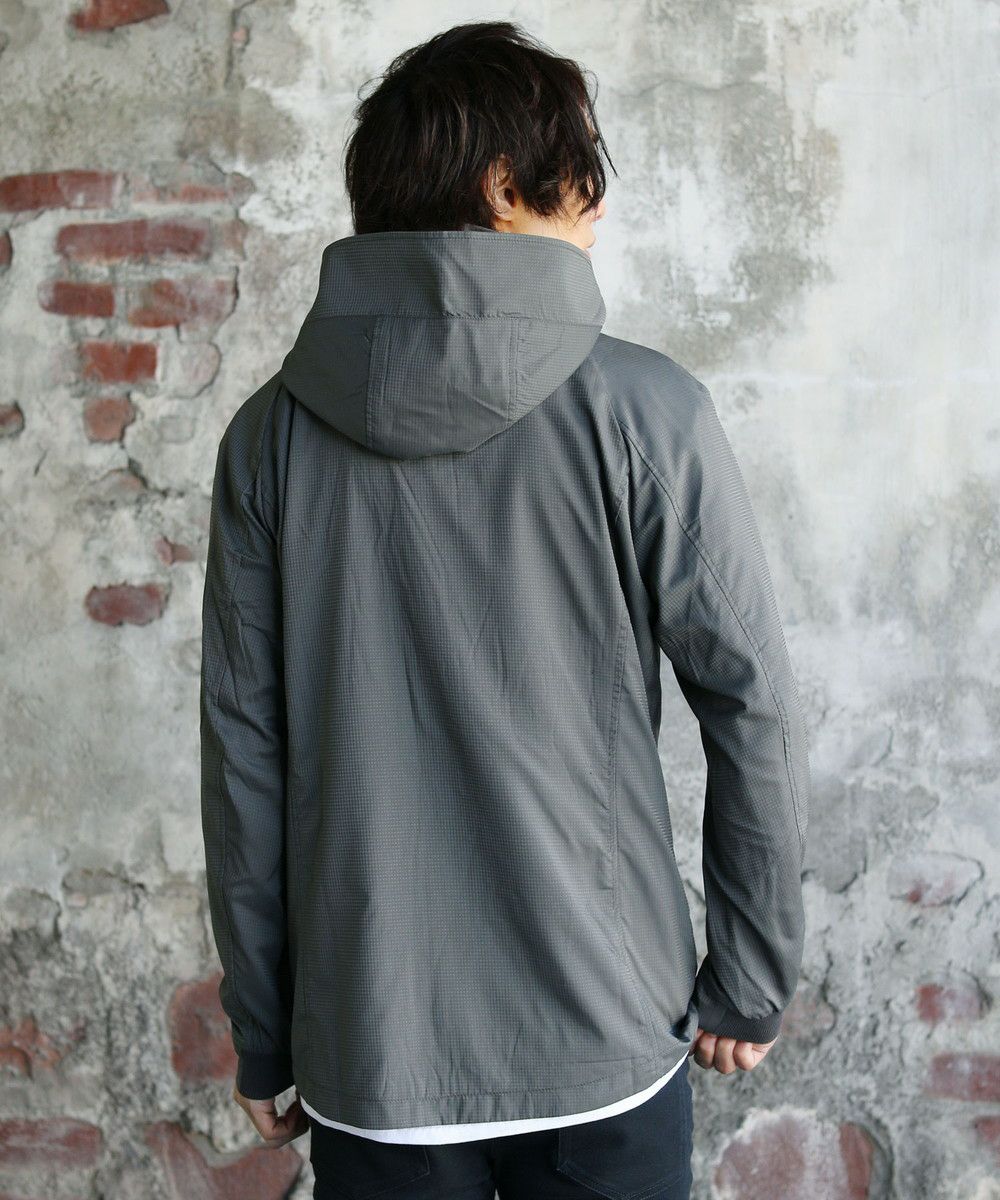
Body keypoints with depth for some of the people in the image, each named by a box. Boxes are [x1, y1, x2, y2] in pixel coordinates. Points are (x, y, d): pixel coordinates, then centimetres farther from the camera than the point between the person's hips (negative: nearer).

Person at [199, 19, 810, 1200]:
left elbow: (243, 758, -1)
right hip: (605, 1041, -1)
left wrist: (263, 1038, 9)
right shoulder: (644, 412, -10)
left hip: (367, 1065, 2)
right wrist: (751, 982, 4)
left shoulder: (271, 433, -3)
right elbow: (755, 713, -9)